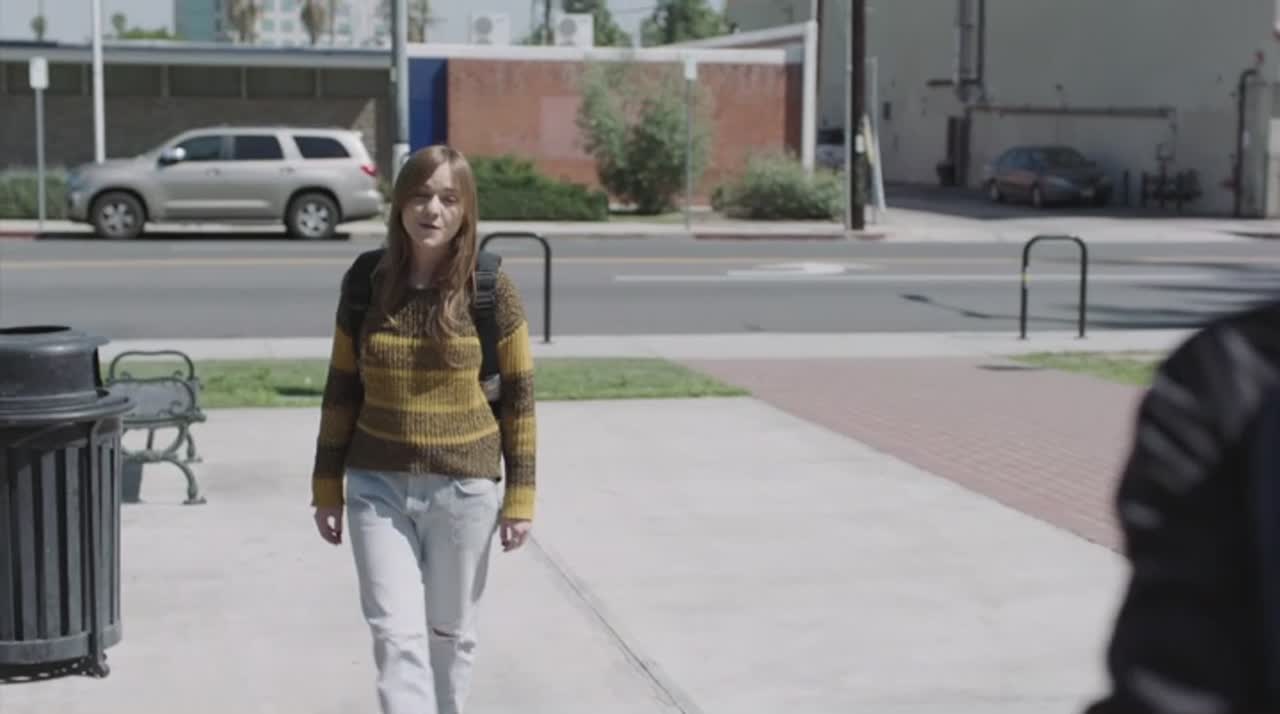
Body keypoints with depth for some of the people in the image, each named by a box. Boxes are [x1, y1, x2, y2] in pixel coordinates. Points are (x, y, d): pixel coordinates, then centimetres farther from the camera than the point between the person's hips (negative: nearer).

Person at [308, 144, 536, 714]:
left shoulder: (490, 289, -8)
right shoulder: (366, 281, -2)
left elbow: (518, 394, -2)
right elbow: (342, 388, 5)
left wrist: (520, 495, -3)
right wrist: (327, 487, 5)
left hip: (465, 488, -1)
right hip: (378, 486, 1)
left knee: (450, 632, 14)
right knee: (396, 635, -4)